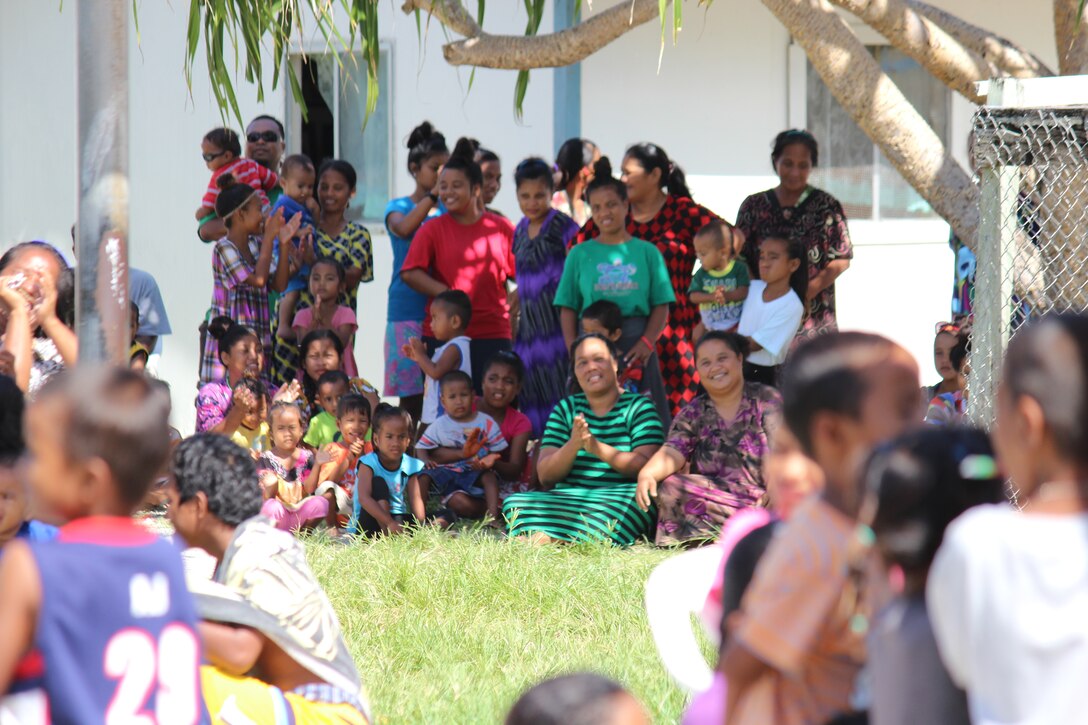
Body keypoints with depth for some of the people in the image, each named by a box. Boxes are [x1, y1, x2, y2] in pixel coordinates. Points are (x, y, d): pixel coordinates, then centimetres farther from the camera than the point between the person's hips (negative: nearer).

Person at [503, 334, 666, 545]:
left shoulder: (638, 408, 8)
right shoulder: (565, 409, 17)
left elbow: (646, 466, -8)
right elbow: (545, 476, 8)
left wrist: (598, 448, -22)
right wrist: (572, 446, -13)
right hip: (568, 498, 3)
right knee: (516, 503, -23)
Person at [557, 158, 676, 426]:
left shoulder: (647, 252, 8)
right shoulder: (580, 254, 10)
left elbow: (661, 306, 3)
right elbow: (568, 309, 7)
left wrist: (647, 342, -12)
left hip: (636, 347, 0)